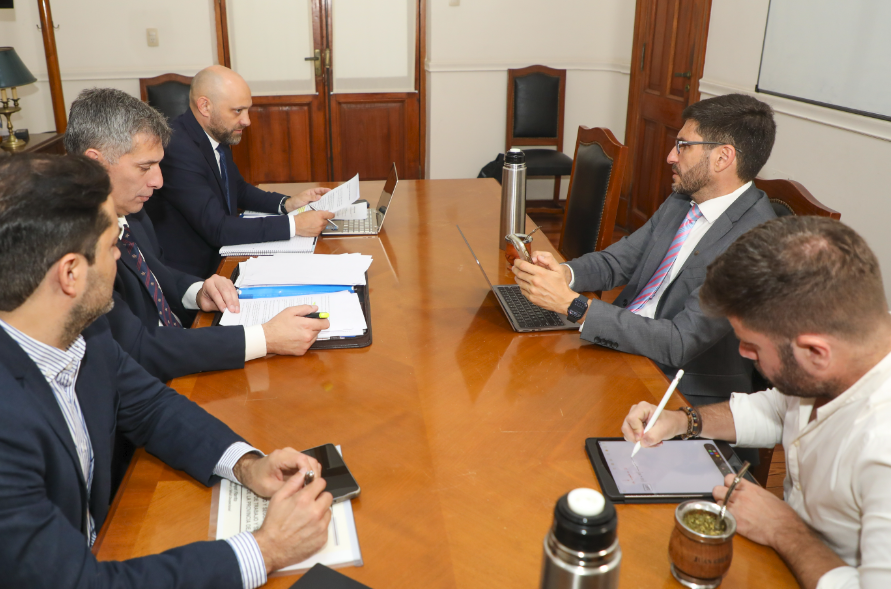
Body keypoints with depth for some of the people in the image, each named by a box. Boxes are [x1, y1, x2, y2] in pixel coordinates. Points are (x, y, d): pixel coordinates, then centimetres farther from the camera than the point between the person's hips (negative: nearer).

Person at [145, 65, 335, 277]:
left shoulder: (217, 134, 2)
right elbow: (217, 229, -27)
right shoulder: (177, 149, -24)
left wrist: (287, 204, 1)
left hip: (220, 258, 8)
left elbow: (239, 189, 18)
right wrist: (294, 224, -27)